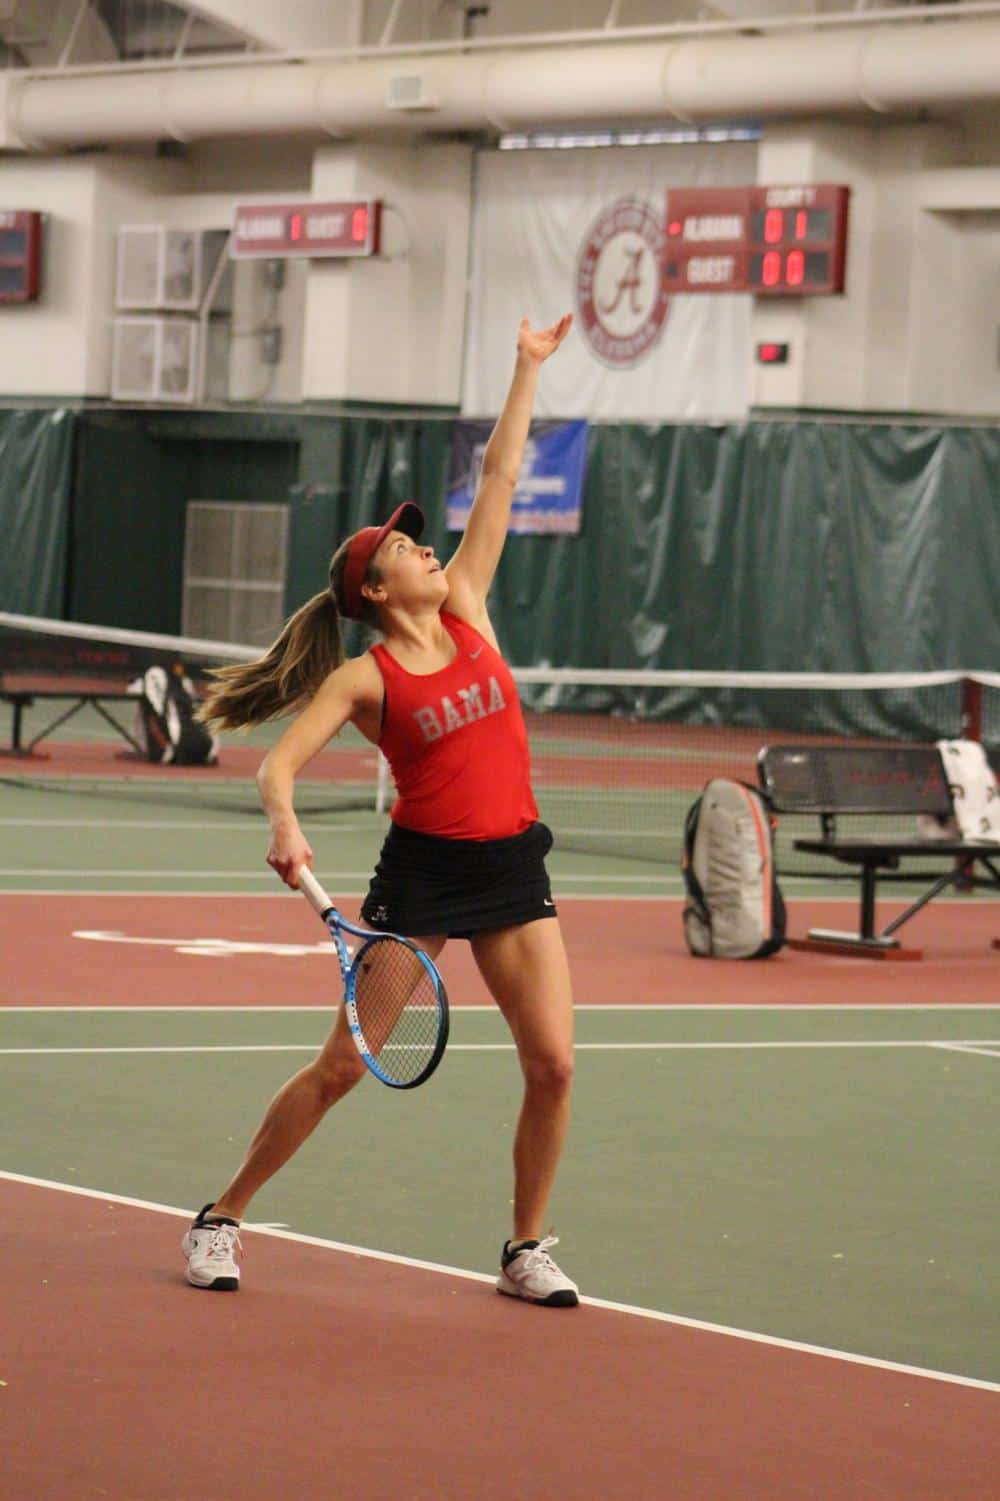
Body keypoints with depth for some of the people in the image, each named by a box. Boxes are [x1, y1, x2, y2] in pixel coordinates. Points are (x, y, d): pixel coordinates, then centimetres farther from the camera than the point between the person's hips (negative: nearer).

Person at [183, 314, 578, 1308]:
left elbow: (499, 476, 7)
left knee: (552, 1062, -5)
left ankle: (526, 1251, 10)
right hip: (421, 868, -4)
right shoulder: (365, 677, -7)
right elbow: (280, 763, -14)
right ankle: (221, 1219, 12)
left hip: (513, 865, 4)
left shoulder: (466, 609, 5)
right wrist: (285, 827, -34)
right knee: (344, 1065, -2)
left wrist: (529, 368, 9)